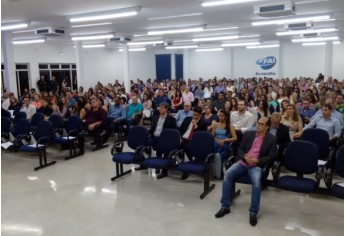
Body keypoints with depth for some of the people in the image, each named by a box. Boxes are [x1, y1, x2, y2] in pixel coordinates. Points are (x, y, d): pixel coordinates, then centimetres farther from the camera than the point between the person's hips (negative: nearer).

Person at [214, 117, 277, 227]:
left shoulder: (272, 139, 1)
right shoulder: (248, 134, 9)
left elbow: (271, 157, -4)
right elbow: (240, 149, 10)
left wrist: (256, 161, -17)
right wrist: (245, 157, -12)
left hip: (256, 165, -3)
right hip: (243, 162, 3)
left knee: (256, 182, -34)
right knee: (227, 174, -22)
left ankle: (253, 212, -17)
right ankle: (225, 206, -11)